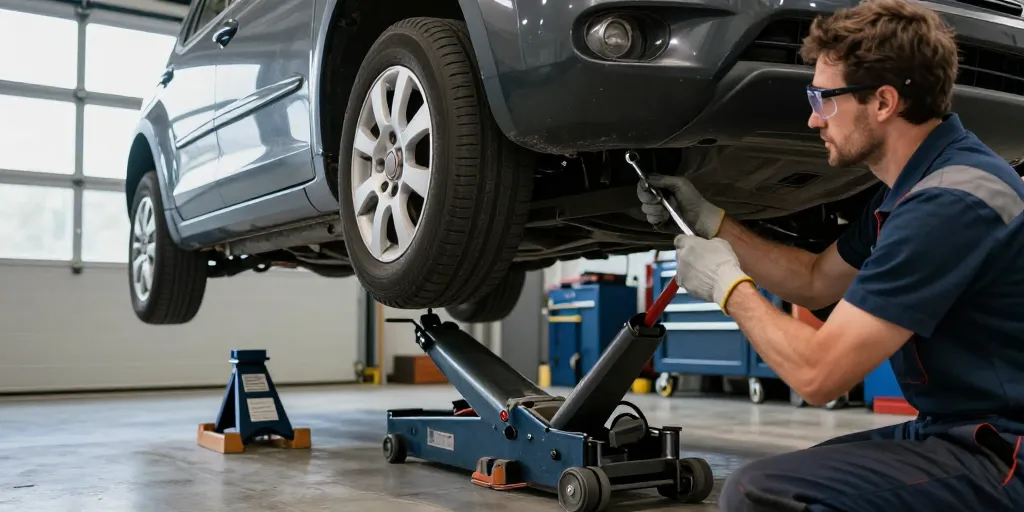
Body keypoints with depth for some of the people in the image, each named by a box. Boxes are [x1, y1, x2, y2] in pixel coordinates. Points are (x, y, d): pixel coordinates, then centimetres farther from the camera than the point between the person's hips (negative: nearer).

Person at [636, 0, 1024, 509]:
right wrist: (710, 220, 13)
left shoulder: (949, 202, -24)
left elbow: (817, 373, -24)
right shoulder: (914, 183, 8)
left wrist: (728, 285, -8)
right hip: (959, 429, 10)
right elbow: (815, 281, 21)